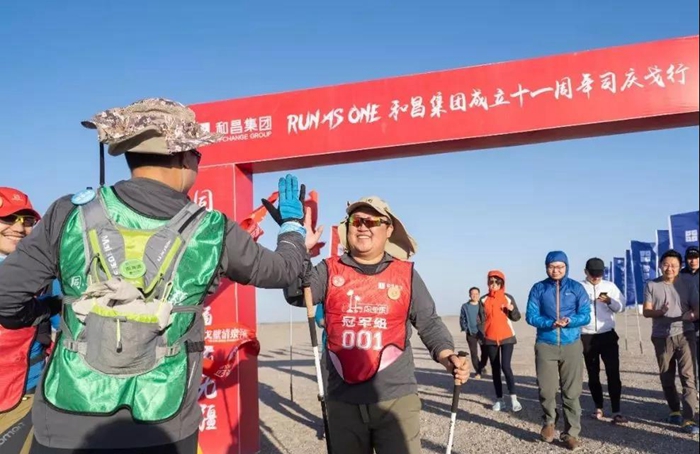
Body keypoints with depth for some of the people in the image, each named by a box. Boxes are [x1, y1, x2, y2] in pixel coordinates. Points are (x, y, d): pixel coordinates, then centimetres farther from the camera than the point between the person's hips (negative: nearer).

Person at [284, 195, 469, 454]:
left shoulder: (406, 274, 4)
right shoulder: (329, 270, 4)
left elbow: (429, 324, 7)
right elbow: (296, 295, -12)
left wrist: (447, 357, -11)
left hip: (396, 399, -1)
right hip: (343, 401, 2)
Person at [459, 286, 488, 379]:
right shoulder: (465, 306, 1)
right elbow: (462, 319, 5)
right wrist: (465, 328, -7)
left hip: (482, 333, 1)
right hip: (471, 333, -1)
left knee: (485, 352, 6)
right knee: (474, 353, 1)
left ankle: (482, 367, 32)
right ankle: (478, 371, 15)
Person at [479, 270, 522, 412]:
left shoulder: (508, 298, 1)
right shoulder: (484, 300, 3)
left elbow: (516, 317, 4)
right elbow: (481, 319, 5)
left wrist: (512, 309, -16)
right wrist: (481, 336, -5)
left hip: (507, 337, -2)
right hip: (490, 339, 2)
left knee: (506, 367, -13)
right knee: (495, 369, 6)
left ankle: (514, 398, -6)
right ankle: (499, 399, 12)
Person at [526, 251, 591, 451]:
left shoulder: (576, 288, 3)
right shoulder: (538, 288, 2)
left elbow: (585, 315, 0)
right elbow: (531, 316, -2)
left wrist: (569, 321, -20)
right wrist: (551, 323, -19)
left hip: (572, 345, 0)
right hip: (545, 345, 0)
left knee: (572, 392, 2)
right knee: (546, 390, 2)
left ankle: (571, 432, 12)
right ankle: (549, 421, 29)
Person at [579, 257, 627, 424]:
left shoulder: (610, 286, 5)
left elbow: (621, 306, 1)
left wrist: (609, 301, -19)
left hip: (608, 335, 1)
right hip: (587, 337, -1)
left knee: (613, 372, -6)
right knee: (593, 373, 10)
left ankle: (616, 412, -5)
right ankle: (598, 407, 24)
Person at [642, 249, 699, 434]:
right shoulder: (651, 285, 0)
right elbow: (646, 311, -3)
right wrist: (659, 312, -24)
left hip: (685, 334, -2)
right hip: (661, 337, 2)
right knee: (666, 377, 13)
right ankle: (675, 410, 33)